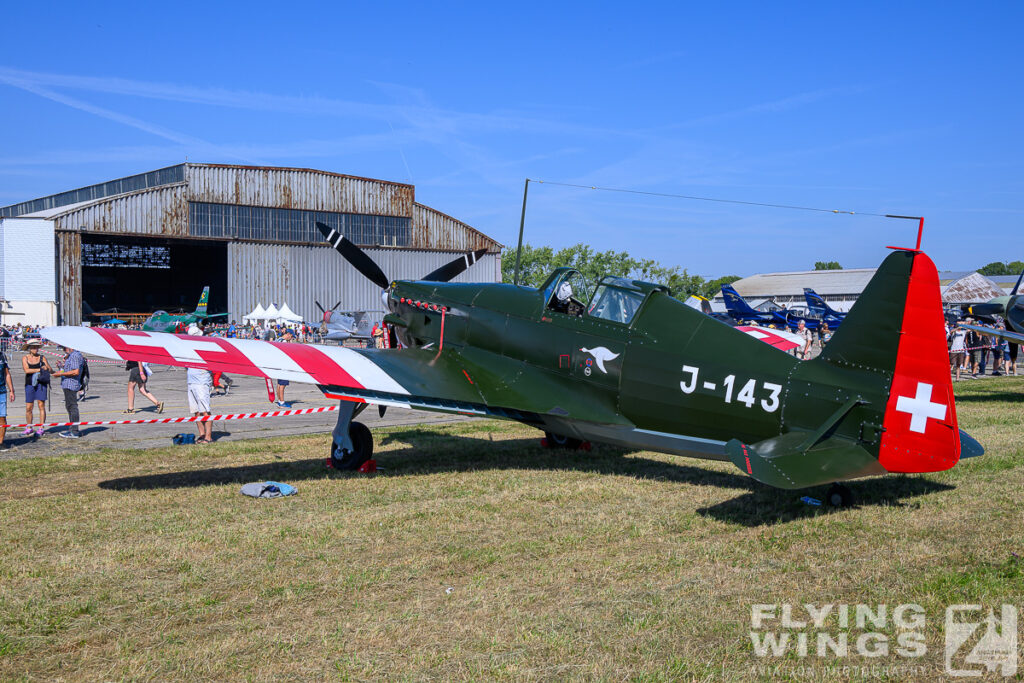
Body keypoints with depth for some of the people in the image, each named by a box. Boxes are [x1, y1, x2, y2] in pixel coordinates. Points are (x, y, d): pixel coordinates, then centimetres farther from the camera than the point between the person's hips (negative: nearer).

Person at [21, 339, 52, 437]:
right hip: (29, 384, 1)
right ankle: (29, 428, 17)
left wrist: (48, 368, -20)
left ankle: (40, 429, -1)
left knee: (41, 406, -5)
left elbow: (51, 371, 1)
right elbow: (27, 370, -11)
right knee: (28, 407, 3)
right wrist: (39, 369, -16)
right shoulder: (25, 358, 5)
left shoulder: (42, 358, 5)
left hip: (41, 384, -1)